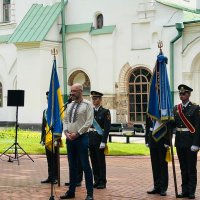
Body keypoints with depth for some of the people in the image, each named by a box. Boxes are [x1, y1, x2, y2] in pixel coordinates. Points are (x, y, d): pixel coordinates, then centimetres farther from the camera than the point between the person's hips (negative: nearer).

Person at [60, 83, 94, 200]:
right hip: (70, 138, 6)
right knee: (72, 165, 11)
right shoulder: (69, 105, 14)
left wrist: (77, 133, -14)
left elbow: (89, 122, -12)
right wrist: (66, 132, -2)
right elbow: (65, 120, 14)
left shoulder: (87, 105, -5)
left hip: (81, 138, -6)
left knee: (85, 165, -5)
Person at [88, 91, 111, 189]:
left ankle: (102, 182, 5)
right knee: (94, 161, 8)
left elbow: (107, 128, -9)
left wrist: (103, 141, -15)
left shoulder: (105, 112, -3)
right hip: (91, 139, 5)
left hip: (99, 139, -5)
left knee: (101, 161, -1)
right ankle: (96, 181, 16)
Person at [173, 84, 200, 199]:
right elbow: (172, 125, 11)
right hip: (180, 142, 5)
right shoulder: (176, 108, 9)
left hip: (190, 142, -5)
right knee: (183, 168, 11)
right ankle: (185, 190, 18)